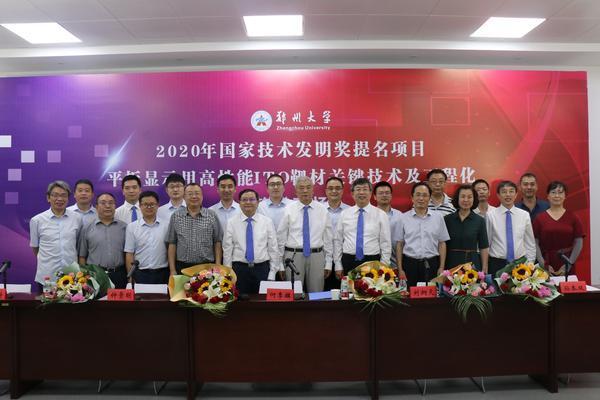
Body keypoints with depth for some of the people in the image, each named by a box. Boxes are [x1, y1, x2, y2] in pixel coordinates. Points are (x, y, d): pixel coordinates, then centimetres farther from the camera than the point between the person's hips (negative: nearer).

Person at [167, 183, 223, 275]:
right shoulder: (176, 216, 5)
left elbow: (217, 243, 2)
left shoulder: (212, 215, 3)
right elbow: (172, 244, 5)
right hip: (182, 267, 1)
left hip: (207, 267, 0)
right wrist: (172, 270, 0)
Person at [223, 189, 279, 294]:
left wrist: (272, 273, -2)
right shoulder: (232, 222, 1)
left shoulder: (267, 222, 2)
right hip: (239, 269, 0)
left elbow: (273, 249, 2)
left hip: (262, 269, 0)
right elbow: (227, 249, 2)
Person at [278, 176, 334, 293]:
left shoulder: (322, 210, 4)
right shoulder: (289, 210, 0)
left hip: (317, 256, 1)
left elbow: (328, 238, 6)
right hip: (293, 256, -1)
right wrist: (280, 263, 2)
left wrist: (328, 263, 4)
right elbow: (281, 237, 3)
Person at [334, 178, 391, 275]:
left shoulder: (381, 215, 0)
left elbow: (385, 243, 0)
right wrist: (338, 265, 1)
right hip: (348, 262, 1)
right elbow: (337, 241, 6)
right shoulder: (344, 214, 5)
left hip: (372, 261, -1)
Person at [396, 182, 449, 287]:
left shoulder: (438, 217, 4)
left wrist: (441, 267, 2)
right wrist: (400, 269, 0)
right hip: (409, 263, 0)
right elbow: (399, 244, 4)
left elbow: (442, 244, 7)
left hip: (431, 264, 1)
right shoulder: (404, 218, 1)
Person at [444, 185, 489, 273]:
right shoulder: (447, 219, 0)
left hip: (473, 263, 0)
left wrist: (484, 269, -2)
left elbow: (484, 247, 2)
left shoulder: (480, 221, 0)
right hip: (451, 264, 0)